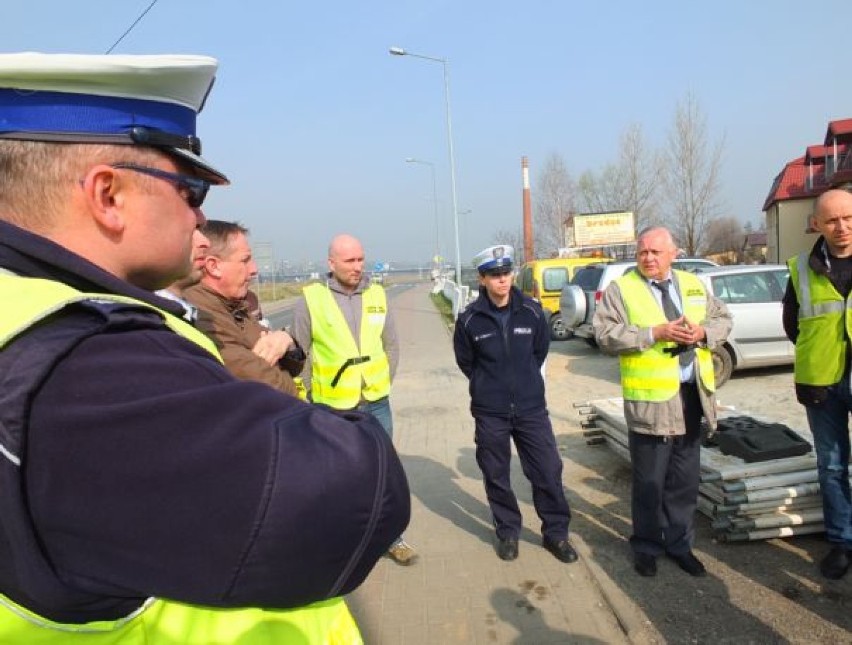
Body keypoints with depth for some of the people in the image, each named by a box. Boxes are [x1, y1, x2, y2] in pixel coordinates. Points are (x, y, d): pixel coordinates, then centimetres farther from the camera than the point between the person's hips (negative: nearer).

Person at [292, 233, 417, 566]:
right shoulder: (310, 299, -10)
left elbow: (391, 346, 9)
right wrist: (313, 396, -4)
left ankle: (392, 538, 31)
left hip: (377, 404, 3)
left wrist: (384, 385, 5)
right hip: (333, 408, -3)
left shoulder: (377, 295, 1)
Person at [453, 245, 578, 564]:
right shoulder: (469, 319, -9)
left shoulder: (531, 311, -5)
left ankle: (555, 532, 24)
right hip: (490, 412, -1)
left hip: (531, 407, 1)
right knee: (496, 476, 10)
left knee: (549, 470, 5)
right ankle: (507, 532, 30)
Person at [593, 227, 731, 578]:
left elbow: (724, 319, 16)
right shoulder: (621, 289, -4)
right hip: (650, 400, -5)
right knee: (649, 482, 7)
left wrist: (703, 332, -6)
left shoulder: (693, 285, 12)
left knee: (685, 480, 16)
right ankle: (646, 546, 25)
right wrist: (655, 332, -21)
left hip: (692, 395, 5)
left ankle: (679, 543, 33)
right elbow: (606, 334, -14)